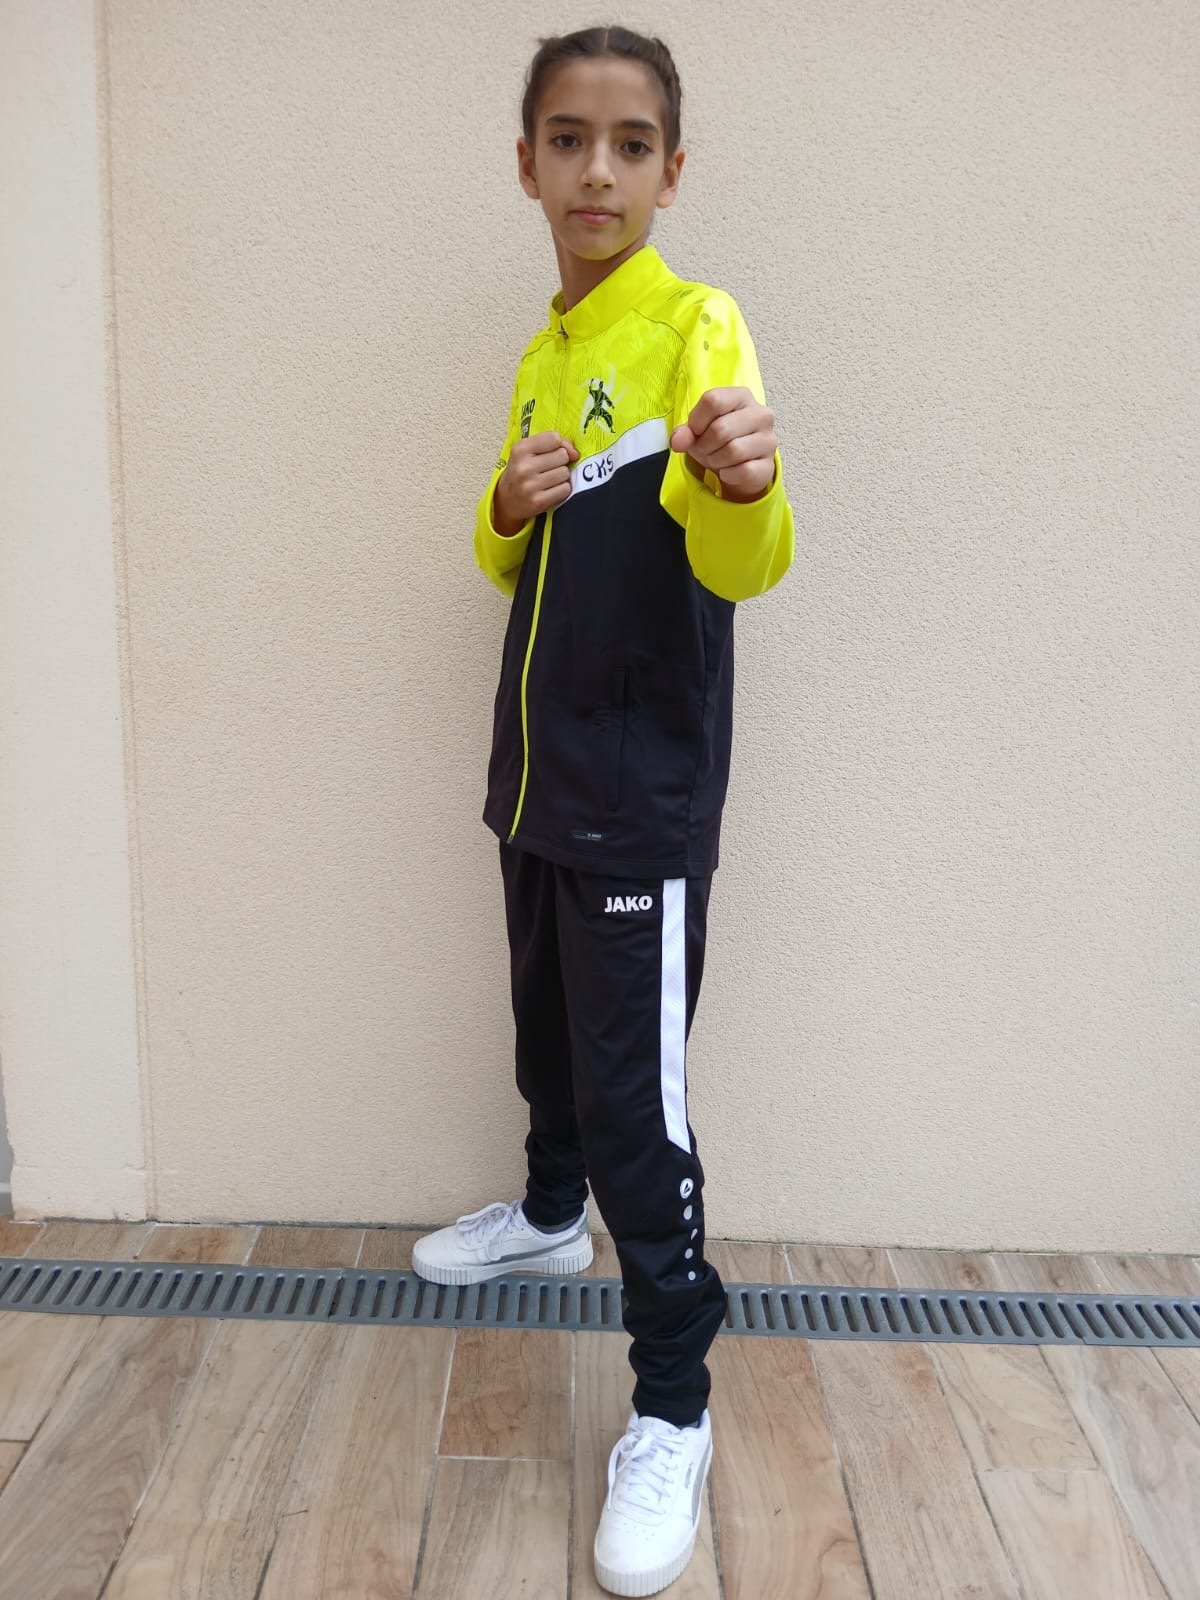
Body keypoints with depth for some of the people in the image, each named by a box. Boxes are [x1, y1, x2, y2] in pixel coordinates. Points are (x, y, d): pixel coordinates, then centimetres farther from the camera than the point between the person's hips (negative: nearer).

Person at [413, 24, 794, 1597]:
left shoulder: (698, 326, -11)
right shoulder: (540, 359, 11)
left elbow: (739, 565, -27)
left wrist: (742, 482, -50)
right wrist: (509, 511, -5)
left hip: (645, 788, -7)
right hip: (539, 767, 7)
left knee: (639, 1091, -3)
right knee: (549, 1028, 23)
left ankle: (673, 1409, 14)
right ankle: (553, 1214, 49)